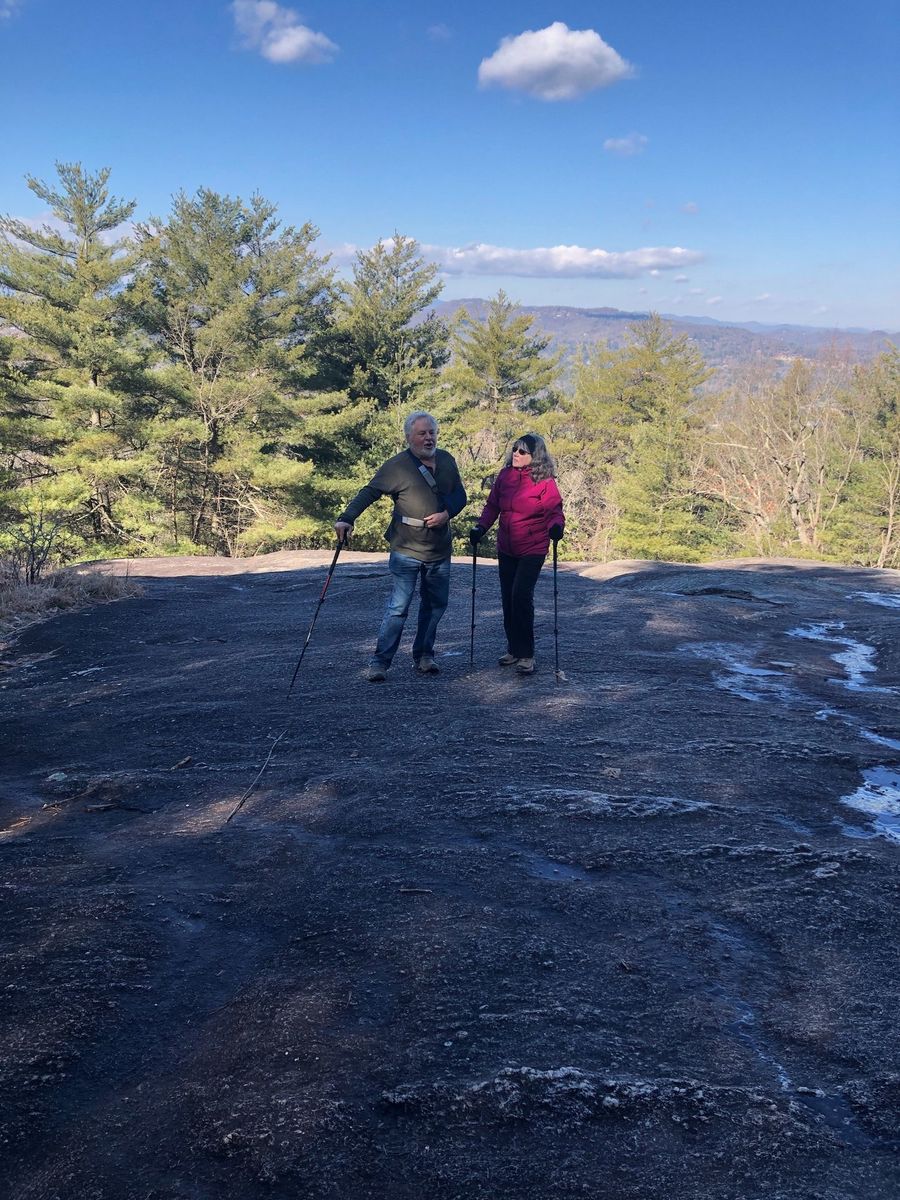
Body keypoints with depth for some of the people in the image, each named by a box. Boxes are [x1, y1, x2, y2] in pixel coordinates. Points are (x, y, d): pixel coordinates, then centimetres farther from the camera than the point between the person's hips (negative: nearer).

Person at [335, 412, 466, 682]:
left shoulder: (447, 461, 6)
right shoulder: (396, 466, -11)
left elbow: (460, 495, 12)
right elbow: (368, 493, -13)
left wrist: (447, 513, -9)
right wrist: (347, 518, -27)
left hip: (440, 550, 6)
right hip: (407, 550, -6)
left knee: (436, 604, 12)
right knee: (399, 607, -9)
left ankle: (423, 656, 25)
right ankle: (380, 662, -2)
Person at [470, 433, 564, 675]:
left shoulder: (545, 481, -8)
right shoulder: (504, 475, 5)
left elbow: (554, 510, -9)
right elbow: (492, 506, 10)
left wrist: (555, 526, -30)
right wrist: (481, 527, -4)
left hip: (532, 550, -5)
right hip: (506, 548, 6)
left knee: (521, 596, -15)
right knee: (508, 598, 10)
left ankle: (526, 654, -5)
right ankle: (514, 649, 24)